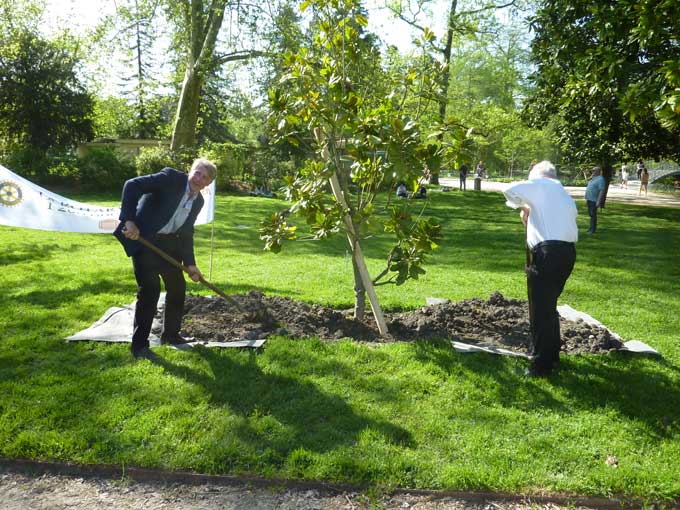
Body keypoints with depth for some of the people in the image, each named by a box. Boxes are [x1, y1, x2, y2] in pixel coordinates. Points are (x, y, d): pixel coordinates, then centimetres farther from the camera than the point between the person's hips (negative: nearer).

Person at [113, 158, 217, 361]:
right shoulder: (171, 178, -15)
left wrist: (190, 264, 7)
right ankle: (139, 345, -1)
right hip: (142, 238, -8)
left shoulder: (198, 201, 5)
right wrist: (129, 220, -31)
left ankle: (170, 334, 32)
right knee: (149, 289, -13)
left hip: (168, 243, 8)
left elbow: (186, 234, 12)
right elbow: (132, 185, -24)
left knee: (178, 287, 13)